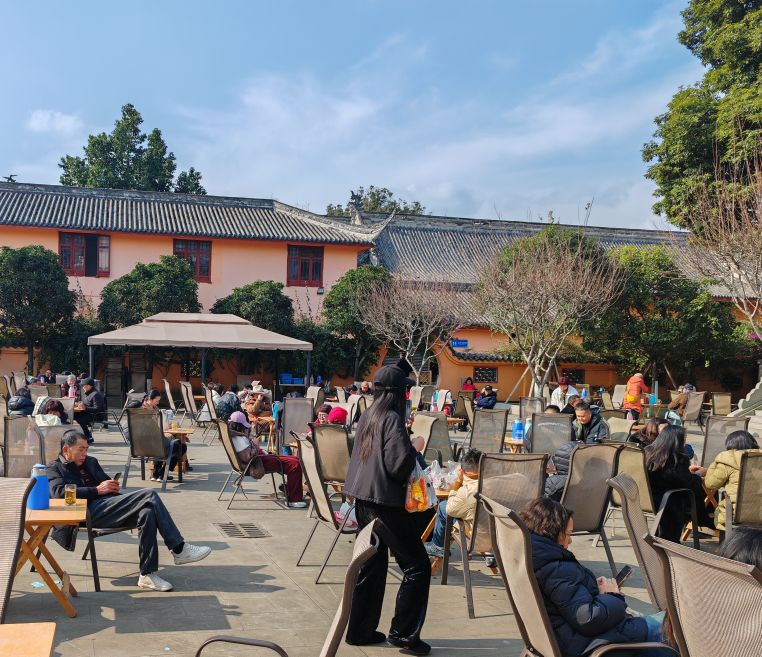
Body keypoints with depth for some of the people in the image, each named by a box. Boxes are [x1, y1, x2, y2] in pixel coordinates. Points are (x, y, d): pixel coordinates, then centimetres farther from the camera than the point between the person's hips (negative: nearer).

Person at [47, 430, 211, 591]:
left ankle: (148, 574, -25)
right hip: (89, 511, -7)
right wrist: (97, 490, -11)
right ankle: (179, 549, -23)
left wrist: (113, 486, 4)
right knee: (149, 495, -25)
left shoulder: (91, 462, 30)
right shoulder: (54, 468, 11)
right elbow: (60, 493, -9)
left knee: (147, 512, -28)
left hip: (109, 508, 7)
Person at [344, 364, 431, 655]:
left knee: (372, 566, 16)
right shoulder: (392, 419, -15)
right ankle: (403, 633, 3)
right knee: (417, 566, 2)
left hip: (364, 498, 9)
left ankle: (360, 630, 21)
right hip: (386, 500, -8)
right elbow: (399, 464, -22)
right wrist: (413, 449, -3)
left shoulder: (367, 416, 9)